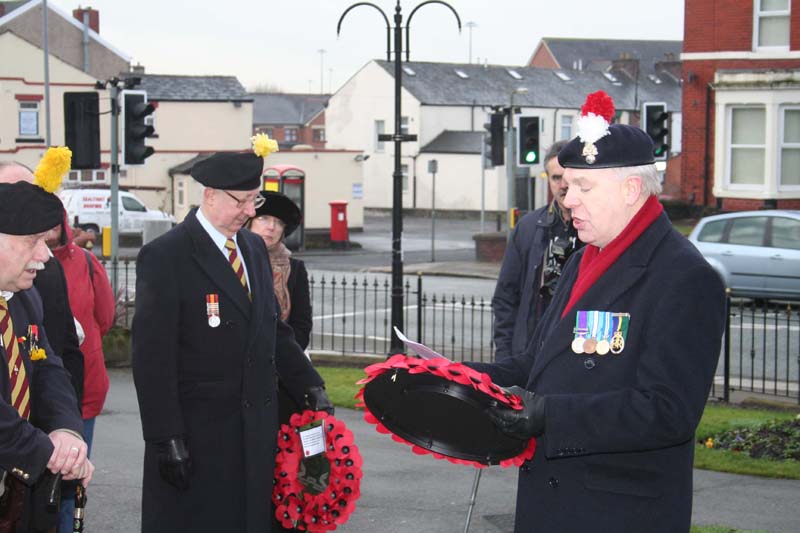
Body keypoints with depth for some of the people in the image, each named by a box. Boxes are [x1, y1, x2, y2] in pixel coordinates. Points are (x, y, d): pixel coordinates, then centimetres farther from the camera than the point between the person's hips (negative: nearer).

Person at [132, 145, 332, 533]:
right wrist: (167, 439, -17)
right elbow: (152, 357, -14)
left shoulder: (255, 248, 12)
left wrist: (310, 388, 8)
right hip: (196, 436, -7)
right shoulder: (165, 256, -11)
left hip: (255, 431, 7)